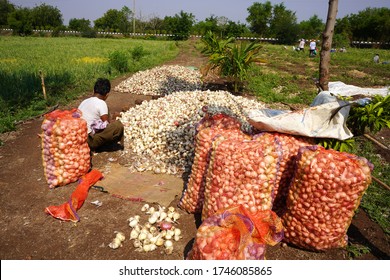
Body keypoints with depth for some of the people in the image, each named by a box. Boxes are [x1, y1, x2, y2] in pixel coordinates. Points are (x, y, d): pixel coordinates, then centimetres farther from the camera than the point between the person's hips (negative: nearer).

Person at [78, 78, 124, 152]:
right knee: (118, 125, -10)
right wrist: (113, 118, 13)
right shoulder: (101, 103, -10)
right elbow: (107, 125, -9)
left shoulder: (84, 102, 13)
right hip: (88, 141, -8)